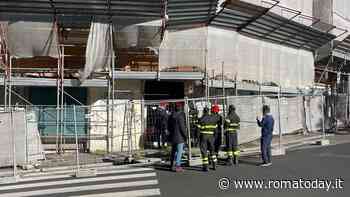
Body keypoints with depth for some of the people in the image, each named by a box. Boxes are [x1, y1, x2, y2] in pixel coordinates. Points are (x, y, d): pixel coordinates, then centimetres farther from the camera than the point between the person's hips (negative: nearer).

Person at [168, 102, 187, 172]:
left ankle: (172, 165, 25)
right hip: (179, 136, -8)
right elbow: (182, 127, -16)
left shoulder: (171, 116, 8)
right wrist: (185, 135, -7)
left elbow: (168, 127, 15)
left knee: (173, 151, 17)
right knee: (179, 151, -4)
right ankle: (177, 166, -7)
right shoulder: (180, 116, -15)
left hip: (172, 136, 8)